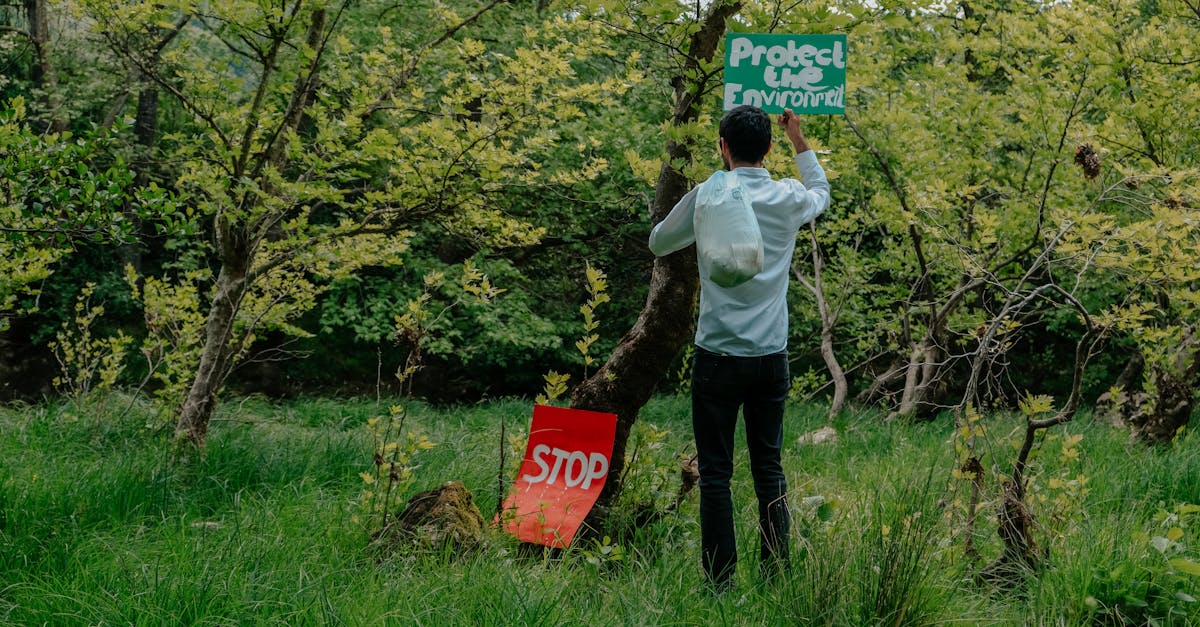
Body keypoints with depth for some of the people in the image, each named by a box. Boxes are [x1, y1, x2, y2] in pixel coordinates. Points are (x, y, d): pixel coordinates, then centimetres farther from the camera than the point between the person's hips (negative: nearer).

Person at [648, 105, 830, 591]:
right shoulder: (790, 199, 1)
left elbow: (658, 244, 10)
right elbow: (821, 191, 28)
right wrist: (799, 140, 34)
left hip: (719, 356, -3)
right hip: (772, 357, 3)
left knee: (715, 472, 1)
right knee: (769, 467, 10)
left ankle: (721, 581, 1)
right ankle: (776, 577, 10)